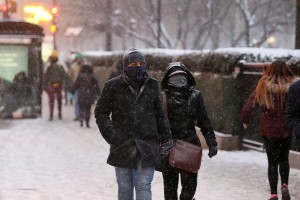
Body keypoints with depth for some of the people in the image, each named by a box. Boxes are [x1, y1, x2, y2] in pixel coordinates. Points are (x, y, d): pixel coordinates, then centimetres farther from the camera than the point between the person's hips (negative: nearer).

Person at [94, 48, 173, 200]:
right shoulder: (113, 86, -1)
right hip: (122, 147, 0)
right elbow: (100, 112, 5)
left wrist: (166, 139, 9)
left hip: (147, 148, 0)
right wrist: (110, 135, -6)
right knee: (124, 188, 9)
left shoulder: (152, 86, 6)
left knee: (144, 186, -5)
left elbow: (160, 115, 12)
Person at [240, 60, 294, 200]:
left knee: (272, 162, 9)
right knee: (284, 159, 22)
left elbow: (249, 104, -5)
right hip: (286, 130, 0)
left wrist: (244, 120, 9)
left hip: (268, 130, 0)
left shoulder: (262, 87, -7)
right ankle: (285, 185, 5)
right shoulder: (290, 88, -12)